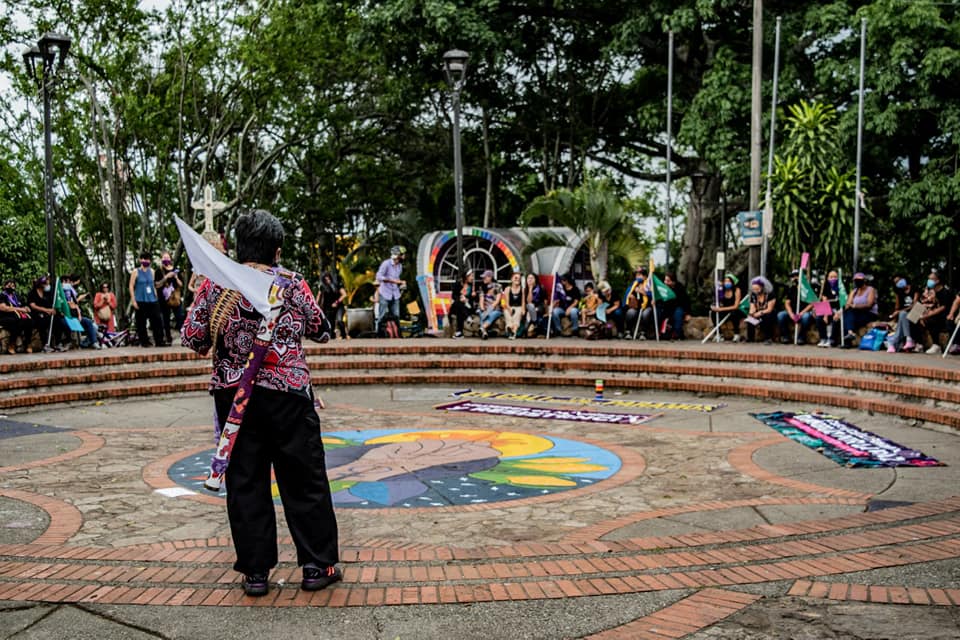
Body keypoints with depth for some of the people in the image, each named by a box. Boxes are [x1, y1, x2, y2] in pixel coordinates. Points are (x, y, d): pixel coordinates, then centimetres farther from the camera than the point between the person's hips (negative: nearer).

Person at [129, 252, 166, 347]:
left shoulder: (152, 271, 12)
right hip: (140, 301, -3)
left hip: (152, 301, 3)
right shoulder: (136, 272, 0)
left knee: (157, 321, -3)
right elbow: (131, 286, -2)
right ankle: (144, 342, 10)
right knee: (141, 322, 1)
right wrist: (133, 300, -8)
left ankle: (159, 341, 0)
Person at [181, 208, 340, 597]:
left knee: (244, 482, 10)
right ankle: (317, 566, 14)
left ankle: (255, 572, 15)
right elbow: (316, 325, 10)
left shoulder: (215, 285, -1)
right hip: (287, 393, -2)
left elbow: (191, 338, 0)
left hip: (233, 394, 2)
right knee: (304, 480, 8)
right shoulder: (291, 283, -5)